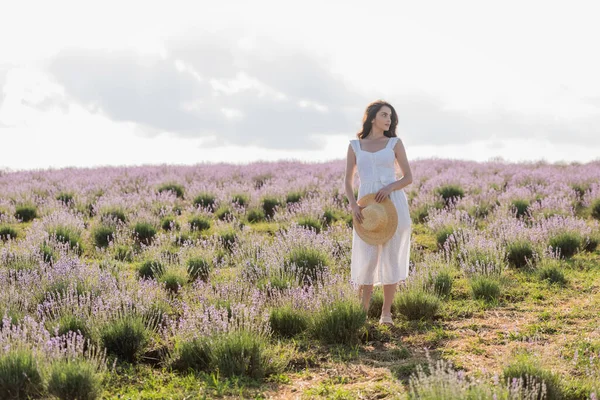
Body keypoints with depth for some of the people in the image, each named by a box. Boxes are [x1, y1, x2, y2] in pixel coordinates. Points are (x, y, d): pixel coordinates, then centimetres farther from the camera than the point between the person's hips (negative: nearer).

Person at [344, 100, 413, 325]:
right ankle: (363, 312, 4)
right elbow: (348, 182, 9)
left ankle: (386, 313, 8)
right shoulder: (355, 146, 10)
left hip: (393, 202, 0)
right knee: (367, 259, -7)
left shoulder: (395, 143, 8)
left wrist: (390, 187, -14)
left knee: (391, 258, 0)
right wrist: (354, 205, -9)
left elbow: (408, 178, 5)